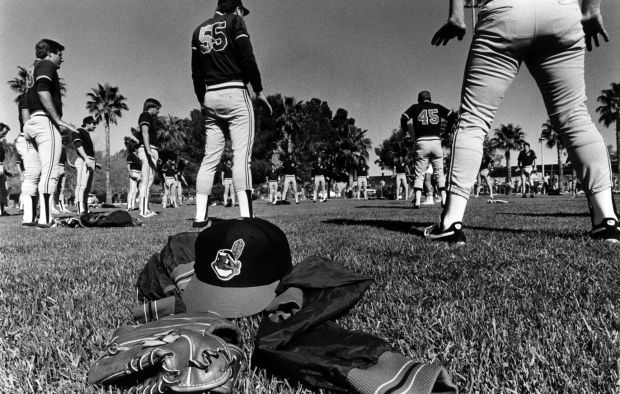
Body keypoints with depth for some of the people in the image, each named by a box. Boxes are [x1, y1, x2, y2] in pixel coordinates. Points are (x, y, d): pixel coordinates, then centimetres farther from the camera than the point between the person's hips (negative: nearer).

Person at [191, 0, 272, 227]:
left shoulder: (199, 30, 19)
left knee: (210, 158, 5)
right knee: (241, 155, -11)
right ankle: (246, 215, -17)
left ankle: (200, 217, 1)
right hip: (235, 94, -6)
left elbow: (196, 72, 16)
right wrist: (259, 91, -1)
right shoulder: (235, 21, 3)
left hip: (210, 97, 6)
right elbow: (247, 59, -7)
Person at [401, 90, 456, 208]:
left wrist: (405, 132, 10)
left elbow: (403, 118, -3)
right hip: (436, 141, 1)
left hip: (421, 142, -1)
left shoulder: (415, 107, 11)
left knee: (419, 174, 3)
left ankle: (417, 201, -7)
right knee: (439, 173, 9)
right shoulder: (437, 107, 15)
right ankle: (444, 199, 3)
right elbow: (452, 116, 6)